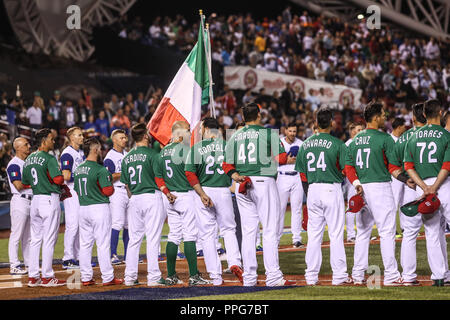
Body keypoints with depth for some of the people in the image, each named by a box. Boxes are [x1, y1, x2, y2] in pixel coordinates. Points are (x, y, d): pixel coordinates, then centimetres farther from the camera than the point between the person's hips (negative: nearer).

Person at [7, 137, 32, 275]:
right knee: (16, 234, -7)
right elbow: (19, 185, -18)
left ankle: (29, 264, 19)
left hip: (31, 200, 9)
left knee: (28, 236, 13)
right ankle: (14, 266, -6)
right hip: (20, 200, -9)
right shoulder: (14, 164, -11)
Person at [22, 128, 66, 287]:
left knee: (35, 239, 10)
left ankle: (33, 276, 10)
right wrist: (60, 181, 2)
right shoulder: (49, 158, -12)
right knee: (49, 240, -4)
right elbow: (59, 179, -20)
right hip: (50, 199, -7)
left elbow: (25, 183, 18)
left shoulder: (28, 160, 12)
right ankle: (47, 277, -3)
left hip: (35, 200, 7)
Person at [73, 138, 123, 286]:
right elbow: (108, 191, -15)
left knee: (85, 244, 9)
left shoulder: (78, 170, 9)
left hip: (83, 208, 7)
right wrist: (110, 183, 5)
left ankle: (86, 277, 10)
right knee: (103, 244, -3)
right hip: (99, 207, -7)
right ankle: (107, 277, -1)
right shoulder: (100, 170, -13)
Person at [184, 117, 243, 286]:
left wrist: (202, 194, -13)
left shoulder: (196, 148, -1)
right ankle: (234, 262, -6)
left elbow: (190, 173, -10)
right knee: (229, 229, 16)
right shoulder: (227, 145, 2)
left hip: (203, 190, -1)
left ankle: (215, 275, 0)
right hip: (224, 191, 1)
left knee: (207, 234, 4)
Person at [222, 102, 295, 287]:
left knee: (248, 232, 7)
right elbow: (281, 158, -8)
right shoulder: (268, 133, -1)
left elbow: (227, 163, 8)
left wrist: (235, 175, -6)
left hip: (242, 185, 5)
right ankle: (273, 276, -10)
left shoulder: (235, 136, 12)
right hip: (264, 181, -5)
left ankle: (249, 277, 5)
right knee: (270, 231, -4)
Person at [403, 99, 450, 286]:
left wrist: (425, 187, -4)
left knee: (432, 233, 7)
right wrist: (434, 187, -14)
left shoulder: (414, 137, 9)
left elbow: (408, 166, 3)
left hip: (422, 186, 4)